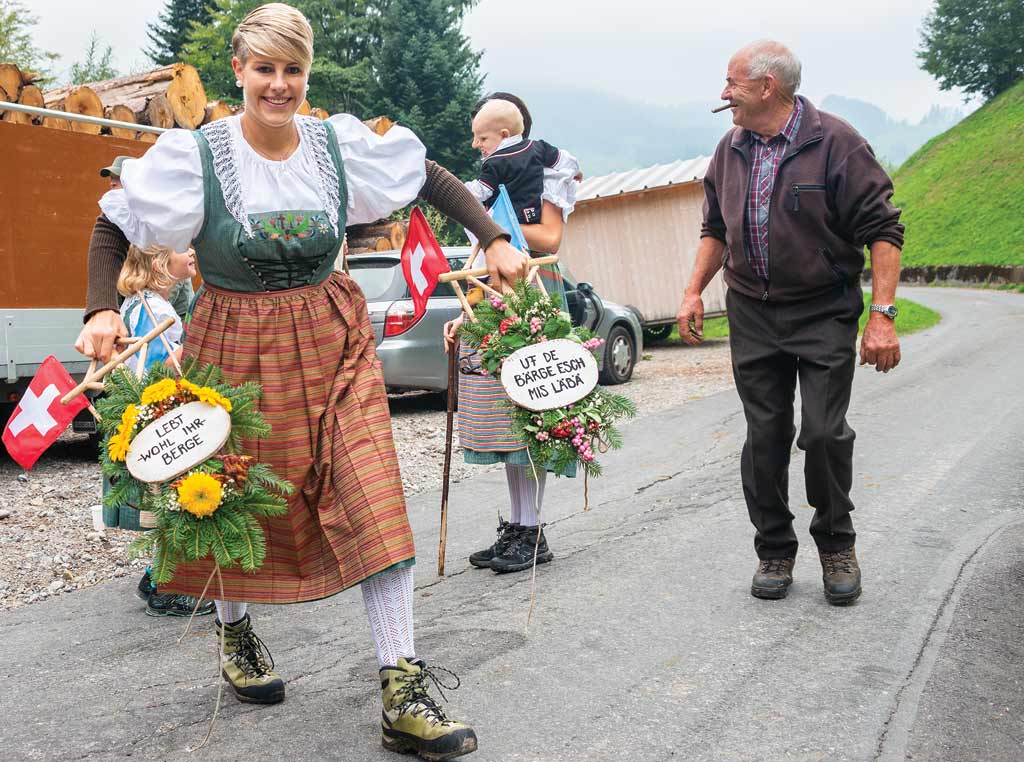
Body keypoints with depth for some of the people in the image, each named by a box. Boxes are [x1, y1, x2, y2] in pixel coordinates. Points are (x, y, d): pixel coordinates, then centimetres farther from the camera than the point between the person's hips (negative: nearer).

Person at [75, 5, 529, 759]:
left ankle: (404, 697, -5)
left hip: (334, 342, 2)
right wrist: (103, 310, -14)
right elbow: (114, 227, 0)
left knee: (373, 499, -9)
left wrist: (495, 240, 2)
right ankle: (235, 629, 45)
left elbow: (433, 180, 10)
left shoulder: (340, 145, 0)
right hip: (239, 348, -1)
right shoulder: (196, 155, -7)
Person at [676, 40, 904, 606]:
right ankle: (774, 553, 18)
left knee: (824, 432, -7)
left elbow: (882, 232, -11)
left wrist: (882, 315, -18)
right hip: (752, 315, 4)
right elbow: (716, 229, 19)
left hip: (824, 313, -4)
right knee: (764, 437, 5)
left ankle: (836, 544, 17)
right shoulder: (730, 151, 7)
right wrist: (694, 291, 8)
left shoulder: (835, 143, -10)